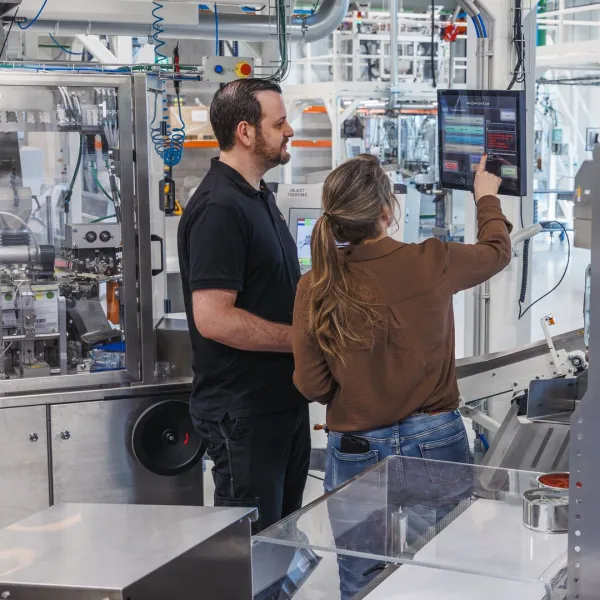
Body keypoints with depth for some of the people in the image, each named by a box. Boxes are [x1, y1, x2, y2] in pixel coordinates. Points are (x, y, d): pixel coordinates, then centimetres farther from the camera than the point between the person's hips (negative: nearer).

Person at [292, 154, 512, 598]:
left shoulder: (316, 287, -12)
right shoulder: (432, 263, -13)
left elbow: (312, 385, -5)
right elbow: (498, 251, 9)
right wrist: (487, 197, 27)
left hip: (356, 450, 1)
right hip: (436, 443, 0)